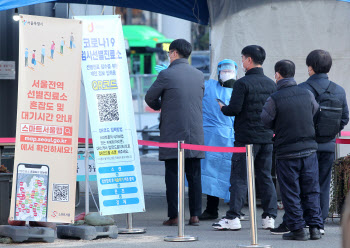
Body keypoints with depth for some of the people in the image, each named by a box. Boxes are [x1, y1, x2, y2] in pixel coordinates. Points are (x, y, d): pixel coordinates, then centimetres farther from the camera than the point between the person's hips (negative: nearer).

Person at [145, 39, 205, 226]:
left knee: (172, 175, 0)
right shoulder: (199, 75, 7)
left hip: (172, 134, -4)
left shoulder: (166, 75, -9)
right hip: (195, 134, 4)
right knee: (194, 175, 7)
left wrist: (160, 106, 24)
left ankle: (173, 216, 0)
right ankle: (195, 215, 6)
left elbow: (149, 98, 1)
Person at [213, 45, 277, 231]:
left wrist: (222, 108, 5)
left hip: (246, 137, -6)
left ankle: (233, 217, -7)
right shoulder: (271, 84, 8)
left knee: (239, 177, -3)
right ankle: (269, 217, 8)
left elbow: (234, 109, -15)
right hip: (267, 137, 6)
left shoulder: (242, 83, -11)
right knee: (265, 177, 10)